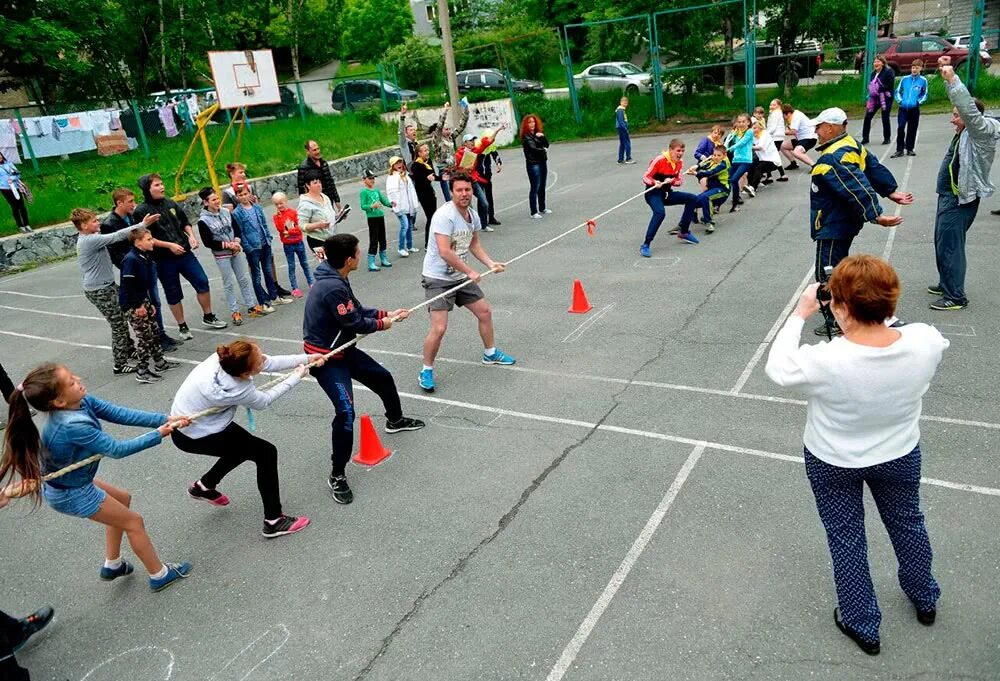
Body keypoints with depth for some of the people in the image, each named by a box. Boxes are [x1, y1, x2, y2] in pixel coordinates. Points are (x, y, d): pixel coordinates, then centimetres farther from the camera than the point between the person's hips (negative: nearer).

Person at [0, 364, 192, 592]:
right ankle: (159, 575, 24)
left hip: (72, 479, 8)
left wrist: (164, 420, -21)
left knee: (122, 499, 26)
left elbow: (120, 414, -14)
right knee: (133, 522, 6)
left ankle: (112, 565, 39)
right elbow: (117, 450, -29)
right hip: (70, 494, -8)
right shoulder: (72, 426, -38)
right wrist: (159, 434, -22)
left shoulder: (82, 402, -16)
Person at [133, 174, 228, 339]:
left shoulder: (170, 203, 4)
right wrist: (169, 245, -19)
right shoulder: (141, 211, -11)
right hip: (164, 260, -4)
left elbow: (185, 222, 17)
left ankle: (208, 317, 22)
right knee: (173, 294, 7)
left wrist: (191, 236, -1)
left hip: (185, 253, 4)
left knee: (202, 282, 5)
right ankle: (182, 327, 22)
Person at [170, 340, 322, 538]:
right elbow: (264, 401, -12)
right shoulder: (235, 390, -34)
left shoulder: (226, 357, -19)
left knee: (245, 444, 26)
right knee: (266, 452, -5)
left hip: (186, 421, 8)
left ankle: (204, 486, 41)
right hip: (194, 436, -8)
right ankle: (274, 521, 3)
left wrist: (307, 358, -1)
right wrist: (296, 377, -3)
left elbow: (270, 362, -5)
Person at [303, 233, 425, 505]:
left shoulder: (336, 279, 1)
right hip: (325, 358, -10)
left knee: (383, 377, 23)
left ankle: (395, 420, 51)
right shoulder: (332, 287, -30)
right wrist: (381, 324, -5)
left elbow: (357, 310, 10)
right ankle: (337, 475, -5)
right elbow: (354, 323, -22)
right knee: (345, 412, -20)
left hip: (342, 349, 10)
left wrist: (385, 313, 2)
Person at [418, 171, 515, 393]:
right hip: (437, 278, -8)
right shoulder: (444, 215, -23)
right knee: (439, 328, -15)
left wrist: (490, 263, 5)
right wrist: (470, 272, -22)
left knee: (485, 312, 16)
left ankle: (490, 353, 40)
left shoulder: (473, 216, 3)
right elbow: (445, 252, -30)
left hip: (461, 277, 8)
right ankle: (426, 372, 6)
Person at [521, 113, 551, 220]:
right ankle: (533, 212, -6)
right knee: (535, 188, -8)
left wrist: (542, 136, -12)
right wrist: (543, 150, 2)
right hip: (533, 164, -7)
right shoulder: (525, 136, -7)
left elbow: (547, 145, 6)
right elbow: (532, 148, -14)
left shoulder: (538, 133, 13)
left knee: (542, 187, 13)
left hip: (542, 162, 7)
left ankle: (542, 208, 25)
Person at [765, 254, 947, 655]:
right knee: (907, 523, 29)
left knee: (846, 538, 18)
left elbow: (777, 368, -17)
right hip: (900, 456, 4)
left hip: (832, 463, -3)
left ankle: (863, 625, 37)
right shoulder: (926, 342, -25)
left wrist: (799, 314, -10)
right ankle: (924, 600, 55)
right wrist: (882, 313, -4)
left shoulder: (825, 361, -36)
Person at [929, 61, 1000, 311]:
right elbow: (960, 103, 16)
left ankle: (956, 296, -1)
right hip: (948, 196, 10)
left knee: (950, 246, -8)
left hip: (961, 199, -10)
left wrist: (952, 79, -29)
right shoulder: (965, 132, 8)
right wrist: (947, 75, 8)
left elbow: (969, 108, -30)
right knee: (942, 243, 18)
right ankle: (946, 284, 33)